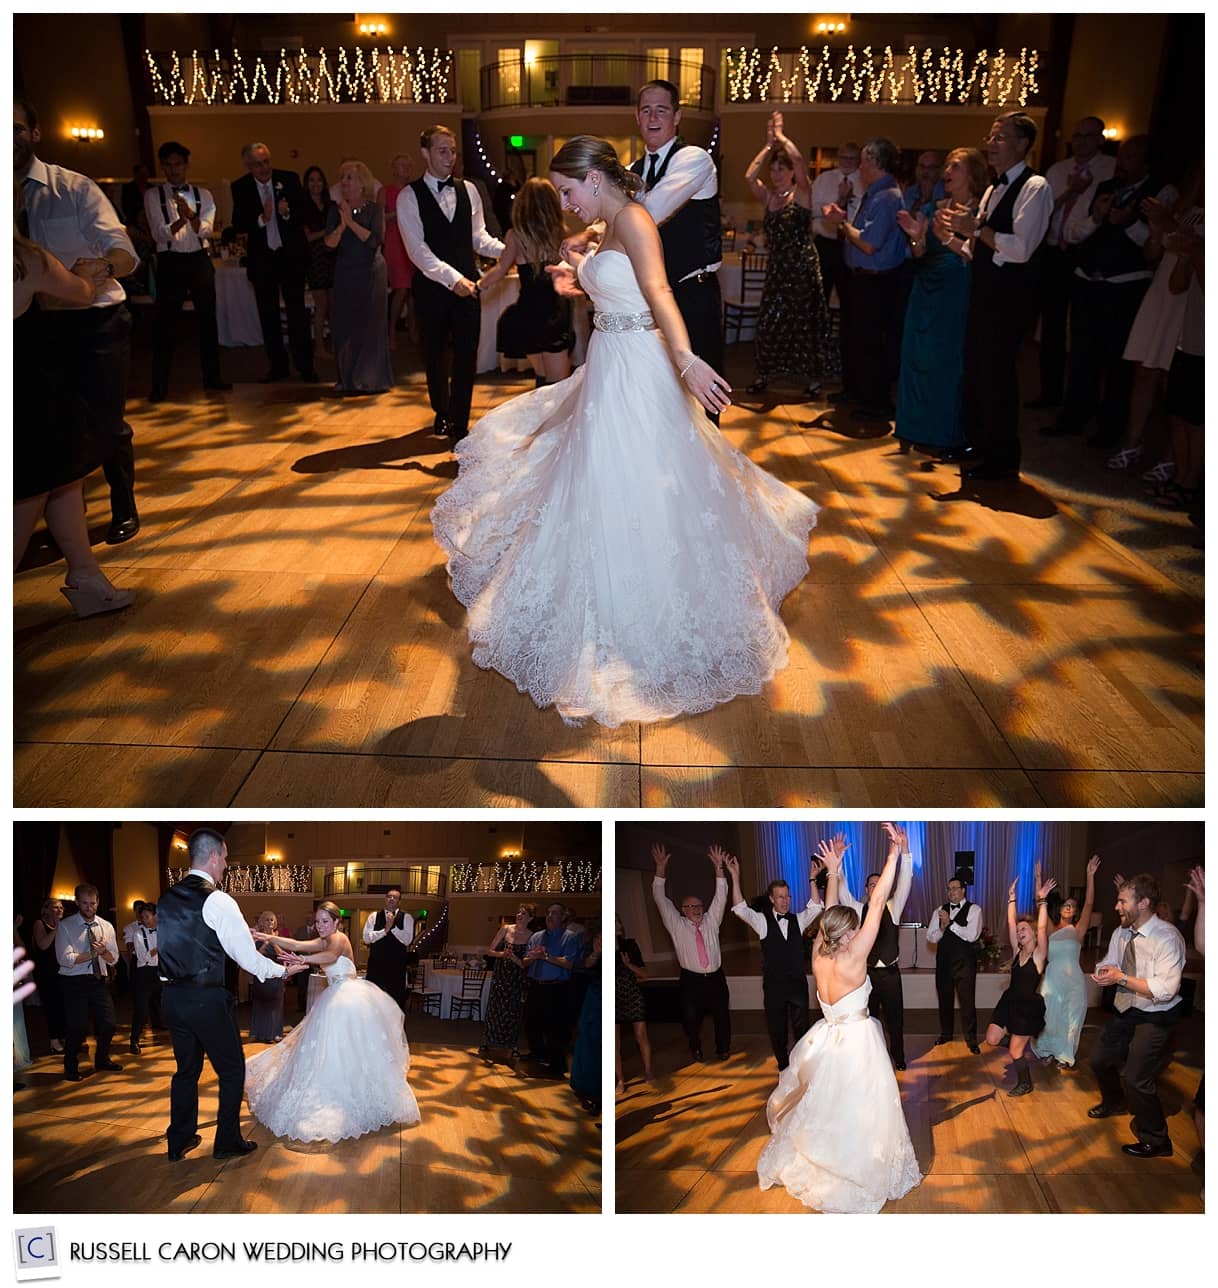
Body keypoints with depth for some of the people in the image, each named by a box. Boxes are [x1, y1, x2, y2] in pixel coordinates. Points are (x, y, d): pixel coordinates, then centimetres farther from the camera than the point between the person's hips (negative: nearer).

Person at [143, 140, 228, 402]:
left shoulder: (203, 195, 8)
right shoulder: (153, 195, 2)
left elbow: (207, 231, -7)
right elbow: (160, 234, -10)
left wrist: (191, 215, -27)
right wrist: (180, 220, -27)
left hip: (199, 260, 3)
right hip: (170, 262, -2)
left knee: (207, 319, 9)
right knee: (165, 324, -1)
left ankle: (212, 376, 22)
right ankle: (159, 384, 5)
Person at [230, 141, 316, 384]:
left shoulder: (289, 179, -3)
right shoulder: (240, 187, -2)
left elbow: (303, 214, -4)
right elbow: (238, 224, -8)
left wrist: (287, 213, -25)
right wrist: (262, 218, -24)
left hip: (291, 255, -2)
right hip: (261, 258, 2)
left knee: (297, 311, 0)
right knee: (268, 314, 8)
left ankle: (305, 365, 5)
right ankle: (278, 365, 18)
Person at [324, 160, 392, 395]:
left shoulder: (374, 209, -2)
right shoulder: (336, 210, 5)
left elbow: (375, 239, -15)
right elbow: (330, 242, -5)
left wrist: (352, 223, -18)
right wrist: (342, 225, -22)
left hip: (370, 272, -3)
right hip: (345, 274, 3)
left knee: (371, 324, 0)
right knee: (344, 325, 2)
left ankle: (372, 379, 9)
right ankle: (347, 379, 12)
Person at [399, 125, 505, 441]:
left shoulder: (468, 190, 8)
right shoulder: (409, 196, -5)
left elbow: (479, 237, 9)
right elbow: (417, 249, -14)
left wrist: (507, 250, -10)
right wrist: (453, 278, -23)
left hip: (467, 285, 2)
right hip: (432, 287, -2)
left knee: (466, 356, -3)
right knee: (435, 355, 14)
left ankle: (459, 425, 5)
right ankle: (442, 412, 35)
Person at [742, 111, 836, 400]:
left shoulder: (801, 193, -4)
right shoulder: (768, 196, 8)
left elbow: (799, 161, -21)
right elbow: (749, 176, -9)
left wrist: (780, 136, -10)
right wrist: (768, 145, -5)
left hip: (802, 268, -4)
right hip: (776, 267, 5)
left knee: (805, 321, 2)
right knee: (769, 321, 8)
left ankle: (813, 377, 11)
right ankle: (765, 373, 21)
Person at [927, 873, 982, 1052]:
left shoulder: (974, 909, -4)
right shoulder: (940, 911, 9)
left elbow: (972, 935, -18)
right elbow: (930, 937, 6)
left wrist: (950, 923, -19)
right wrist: (942, 929, -13)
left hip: (964, 962, -4)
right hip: (943, 961, 4)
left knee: (967, 1001, -2)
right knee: (945, 999, 14)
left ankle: (971, 1039, 10)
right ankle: (945, 1033, 30)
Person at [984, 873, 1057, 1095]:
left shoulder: (1039, 955, -10)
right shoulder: (1017, 951, 4)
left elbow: (1042, 928, -22)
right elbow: (1010, 924, 1)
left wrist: (1042, 901, -26)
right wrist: (1012, 898, -2)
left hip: (1029, 1005, -6)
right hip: (1009, 1000, 6)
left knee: (1015, 1051, -1)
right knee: (991, 1040, 1)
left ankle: (1025, 1084, 24)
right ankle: (1015, 1035, 29)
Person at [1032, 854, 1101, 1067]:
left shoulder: (1077, 930, -1)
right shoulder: (1051, 930, 6)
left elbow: (1089, 904, -11)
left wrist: (1090, 876, -19)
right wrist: (1038, 880, -6)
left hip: (1071, 980, -2)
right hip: (1051, 978, 2)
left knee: (1069, 1018, 8)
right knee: (1049, 1016, 8)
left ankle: (1066, 1056, 23)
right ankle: (1048, 1051, 27)